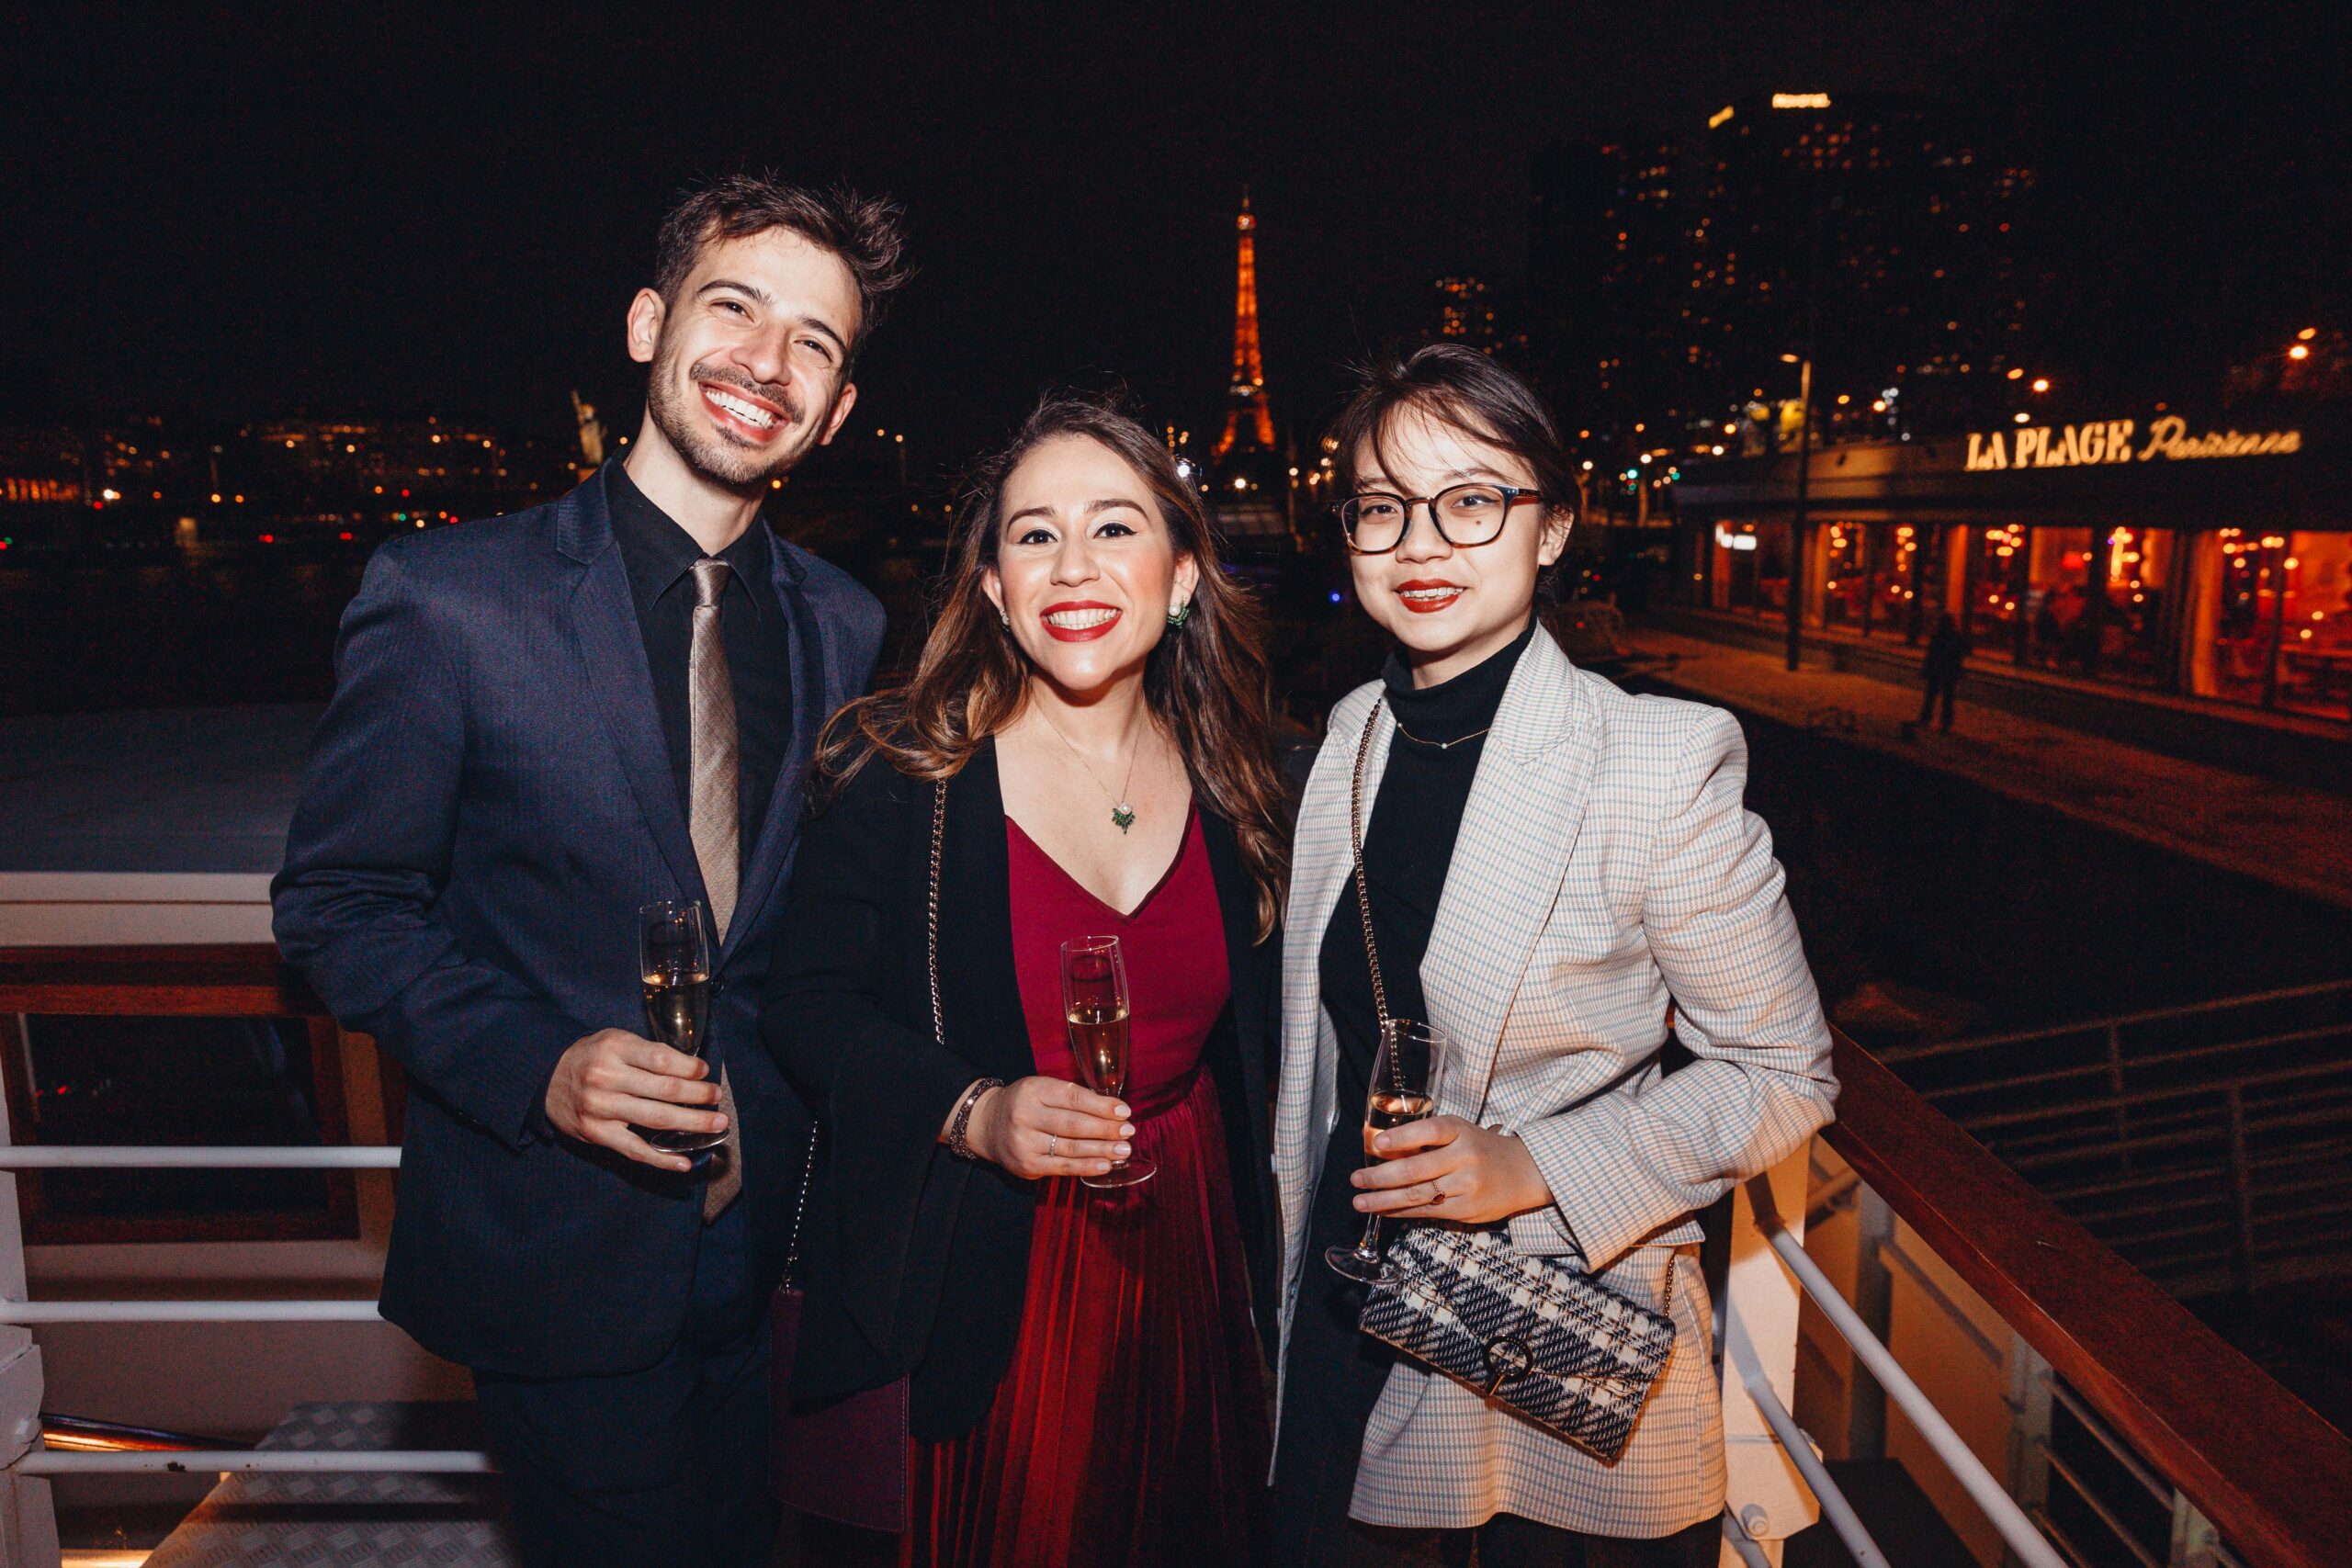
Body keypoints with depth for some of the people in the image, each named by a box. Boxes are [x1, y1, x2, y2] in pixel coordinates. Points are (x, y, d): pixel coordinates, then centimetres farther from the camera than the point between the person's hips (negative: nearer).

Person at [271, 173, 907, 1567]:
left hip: (758, 1238, 4)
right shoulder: (446, 597, -13)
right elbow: (340, 901, -9)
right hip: (554, 1238, -4)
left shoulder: (846, 629, 0)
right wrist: (537, 1069, -22)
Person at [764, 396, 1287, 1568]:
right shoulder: (906, 771, -13)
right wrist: (972, 1113, -23)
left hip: (1184, 1249, 4)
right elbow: (806, 1003, -9)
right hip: (978, 1270, -4)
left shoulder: (1229, 783, 1)